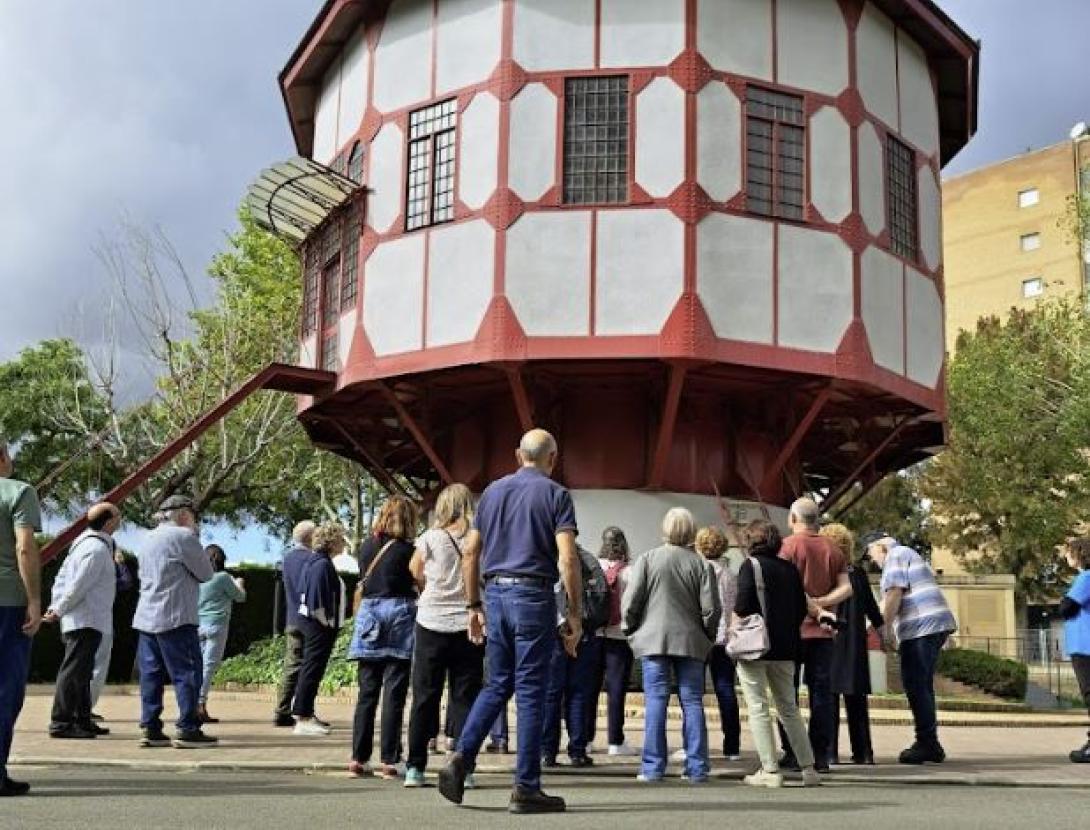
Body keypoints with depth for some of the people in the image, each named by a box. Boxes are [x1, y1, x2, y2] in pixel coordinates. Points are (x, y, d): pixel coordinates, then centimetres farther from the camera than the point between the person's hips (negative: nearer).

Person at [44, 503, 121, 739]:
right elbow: (78, 586, -20)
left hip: (81, 622, 10)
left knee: (82, 672, 15)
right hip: (87, 621, -10)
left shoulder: (83, 542, 15)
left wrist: (56, 606, 12)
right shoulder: (98, 549, -17)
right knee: (73, 671, -7)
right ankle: (60, 723, -5)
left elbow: (62, 576, 17)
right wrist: (58, 612, -13)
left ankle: (82, 720, 21)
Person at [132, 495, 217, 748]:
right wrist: (195, 544, 10)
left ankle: (150, 729, 7)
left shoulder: (148, 539, 16)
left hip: (146, 618, 8)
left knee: (151, 674, 7)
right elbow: (206, 573, -5)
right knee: (187, 673, -4)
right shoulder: (183, 537, -9)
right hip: (175, 618, -8)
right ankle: (188, 730, -6)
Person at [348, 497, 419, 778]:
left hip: (368, 614, 5)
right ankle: (388, 761, -1)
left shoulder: (367, 546, 7)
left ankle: (359, 758, 8)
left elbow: (365, 578, 15)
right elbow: (418, 584, -4)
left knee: (367, 691, 9)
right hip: (399, 614, -4)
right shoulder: (406, 549, -7)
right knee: (394, 694, -1)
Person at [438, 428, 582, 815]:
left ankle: (461, 758, 0)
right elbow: (567, 559, -12)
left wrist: (473, 605, 18)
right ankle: (526, 788, 4)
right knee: (530, 692, 0)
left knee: (496, 686, 16)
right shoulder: (555, 495, -2)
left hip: (495, 594, 5)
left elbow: (471, 554, 13)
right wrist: (576, 615, -8)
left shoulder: (492, 491, 13)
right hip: (534, 596, -5)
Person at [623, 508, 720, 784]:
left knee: (655, 701, 1)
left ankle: (653, 767, 0)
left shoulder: (648, 559, -2)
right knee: (692, 702, 6)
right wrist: (707, 636, 14)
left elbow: (630, 603, -4)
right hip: (691, 642, 1)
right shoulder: (701, 564, 0)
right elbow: (711, 608, -2)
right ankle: (697, 768, 6)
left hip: (653, 639, -1)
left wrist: (632, 631, 12)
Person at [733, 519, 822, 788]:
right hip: (785, 648, 6)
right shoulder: (790, 568, 8)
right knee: (789, 709, 14)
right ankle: (809, 769, 12)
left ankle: (770, 770, -1)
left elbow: (742, 607, -15)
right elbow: (802, 609, 8)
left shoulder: (751, 565, -8)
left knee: (758, 709, 1)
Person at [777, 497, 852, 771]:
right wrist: (820, 603, -6)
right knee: (821, 692, 7)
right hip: (823, 631, 4)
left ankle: (792, 754, 4)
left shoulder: (788, 545, -6)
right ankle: (820, 756, 8)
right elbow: (846, 588, 0)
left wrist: (811, 607, -7)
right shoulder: (833, 548, 8)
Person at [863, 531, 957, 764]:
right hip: (936, 626, 10)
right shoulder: (910, 554, 28)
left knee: (915, 686, -8)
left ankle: (927, 743, -7)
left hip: (920, 628, -10)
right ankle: (930, 745, 15)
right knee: (923, 686, 12)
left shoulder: (895, 555, -2)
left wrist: (883, 627, -14)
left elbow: (894, 594, -14)